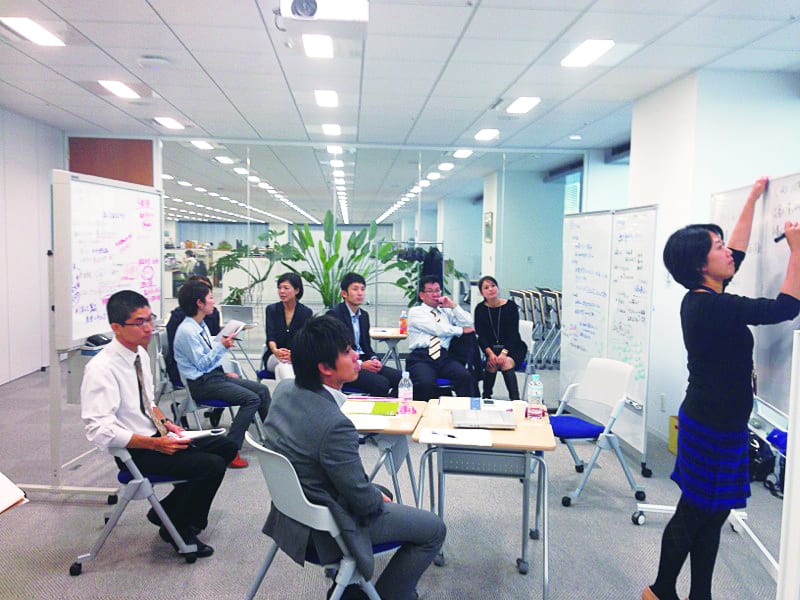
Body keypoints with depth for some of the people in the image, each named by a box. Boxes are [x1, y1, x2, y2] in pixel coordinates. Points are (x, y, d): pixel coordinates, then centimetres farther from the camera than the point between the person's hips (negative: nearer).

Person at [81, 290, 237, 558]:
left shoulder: (140, 354, 5)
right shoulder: (102, 368, -22)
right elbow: (100, 430, -26)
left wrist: (163, 421, -1)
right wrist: (155, 444, -26)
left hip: (155, 436, 9)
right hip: (133, 451, -9)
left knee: (226, 447, 4)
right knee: (212, 465, -20)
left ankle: (166, 512, 14)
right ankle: (177, 530, 5)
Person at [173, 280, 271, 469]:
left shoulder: (202, 326, 13)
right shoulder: (186, 330, -16)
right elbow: (202, 364, -17)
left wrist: (225, 372, 14)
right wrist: (222, 346, -19)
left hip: (215, 375, 9)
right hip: (201, 383, -9)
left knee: (262, 389, 1)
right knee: (251, 399, -22)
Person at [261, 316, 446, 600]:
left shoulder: (284, 389, -8)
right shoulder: (335, 425, -34)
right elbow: (363, 501, -23)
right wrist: (380, 498, -1)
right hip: (325, 530, -8)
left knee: (380, 490, 31)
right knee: (434, 529, 3)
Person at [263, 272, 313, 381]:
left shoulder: (306, 312, 2)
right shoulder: (272, 309, 5)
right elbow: (270, 337, -8)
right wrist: (275, 351, -32)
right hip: (273, 357, 1)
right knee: (282, 363, -36)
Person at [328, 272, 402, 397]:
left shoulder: (364, 315, 15)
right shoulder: (334, 314, -9)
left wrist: (373, 359, -2)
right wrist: (360, 364, -19)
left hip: (363, 362, 7)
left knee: (400, 377, -12)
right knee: (381, 383, -28)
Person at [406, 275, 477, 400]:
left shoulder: (446, 311, 24)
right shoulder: (415, 311, 11)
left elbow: (469, 324, 14)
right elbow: (437, 329, -2)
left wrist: (453, 306, 7)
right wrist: (461, 330, 9)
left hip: (443, 357, 4)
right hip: (420, 357, -4)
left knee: (466, 377, -27)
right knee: (426, 383, -35)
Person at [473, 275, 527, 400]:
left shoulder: (510, 306, -6)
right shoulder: (480, 309, 1)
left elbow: (513, 333, -11)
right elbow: (480, 335, -5)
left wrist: (504, 353, -25)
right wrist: (490, 353, -22)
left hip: (513, 347, -1)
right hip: (490, 347, 1)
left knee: (506, 362, -32)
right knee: (492, 363, -29)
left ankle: (515, 399, -31)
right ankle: (486, 397, -11)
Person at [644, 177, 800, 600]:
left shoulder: (703, 298, 7)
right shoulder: (712, 306, -21)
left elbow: (739, 251, 20)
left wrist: (753, 199, 26)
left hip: (710, 420, 9)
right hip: (714, 426, -9)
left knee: (711, 515, 16)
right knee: (695, 514, 5)